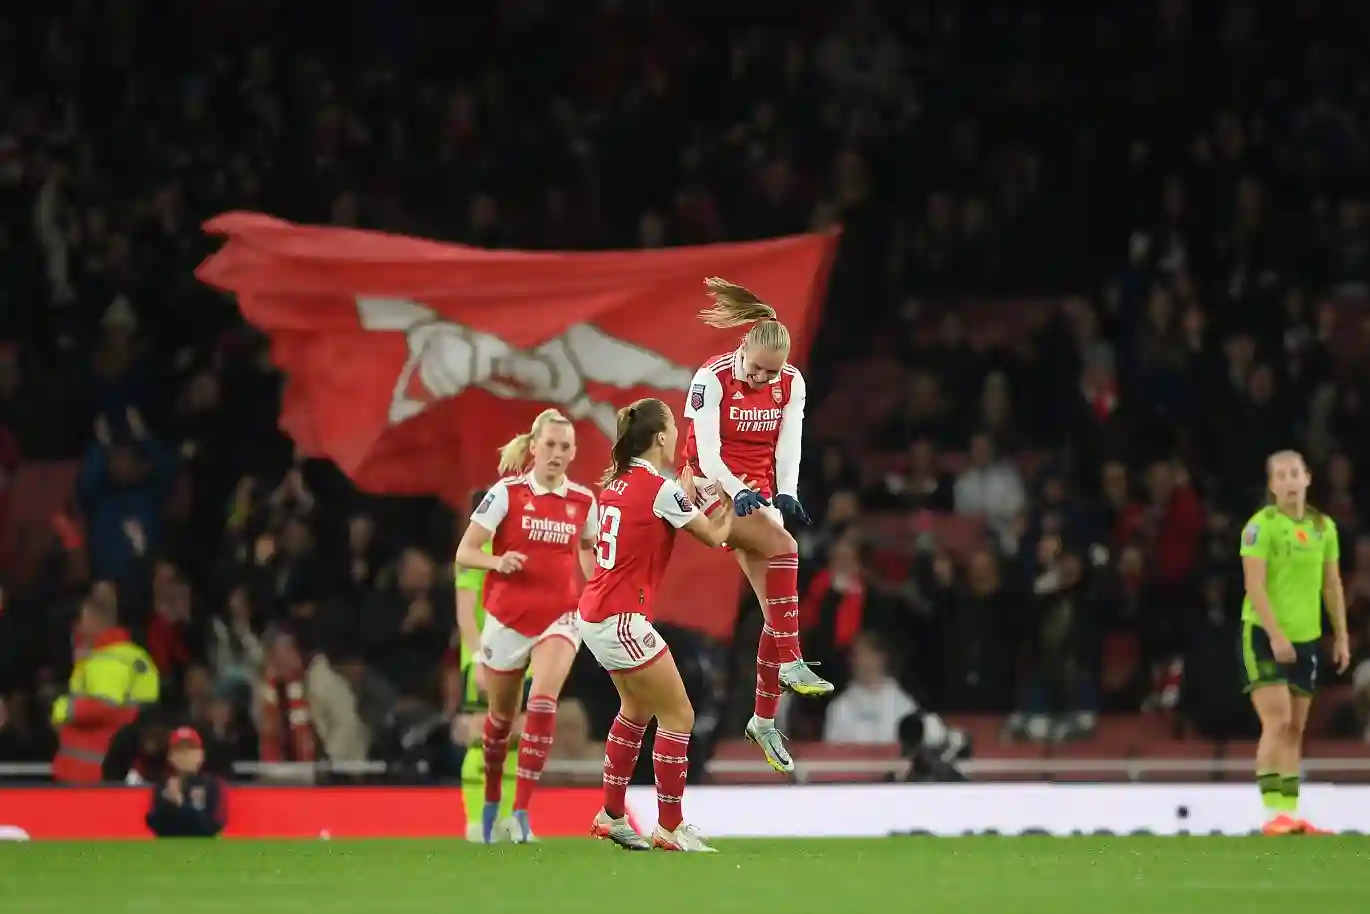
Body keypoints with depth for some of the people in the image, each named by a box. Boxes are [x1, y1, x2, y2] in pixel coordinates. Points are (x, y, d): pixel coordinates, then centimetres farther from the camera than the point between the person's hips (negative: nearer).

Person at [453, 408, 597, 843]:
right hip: (508, 619, -1)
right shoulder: (508, 492, -8)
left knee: (543, 702, -24)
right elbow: (465, 552, -9)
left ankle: (521, 811, -22)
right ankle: (491, 802, 41)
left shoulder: (583, 500, 1)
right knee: (502, 714, 14)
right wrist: (498, 562, -29)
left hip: (559, 618, 1)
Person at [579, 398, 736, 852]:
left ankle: (612, 815, 29)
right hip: (622, 621, -9)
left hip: (596, 615, 9)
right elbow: (714, 536, -4)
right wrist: (731, 505, 15)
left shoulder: (615, 481, 7)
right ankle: (670, 827, 2)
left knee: (638, 708, 24)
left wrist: (709, 500, 16)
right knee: (678, 715, 0)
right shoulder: (660, 489, -16)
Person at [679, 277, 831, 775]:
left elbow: (789, 444, -5)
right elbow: (706, 449, -21)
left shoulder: (791, 382, -2)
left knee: (778, 609, 0)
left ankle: (765, 719, 10)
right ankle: (791, 662, -31)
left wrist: (785, 493, -23)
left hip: (758, 494, 6)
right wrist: (738, 492, -37)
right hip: (711, 485, -6)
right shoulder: (713, 378, -16)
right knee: (784, 548, -32)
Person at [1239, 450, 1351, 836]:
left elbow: (1332, 584, 14)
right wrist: (1276, 635, -22)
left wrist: (1341, 636, 10)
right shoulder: (1261, 526, -10)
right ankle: (1273, 813, -17)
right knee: (1277, 721, -15)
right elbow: (1255, 585, -16)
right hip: (1264, 634, -6)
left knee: (1295, 729, 7)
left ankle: (1290, 812, 10)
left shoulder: (1324, 527, 9)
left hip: (1305, 637, 6)